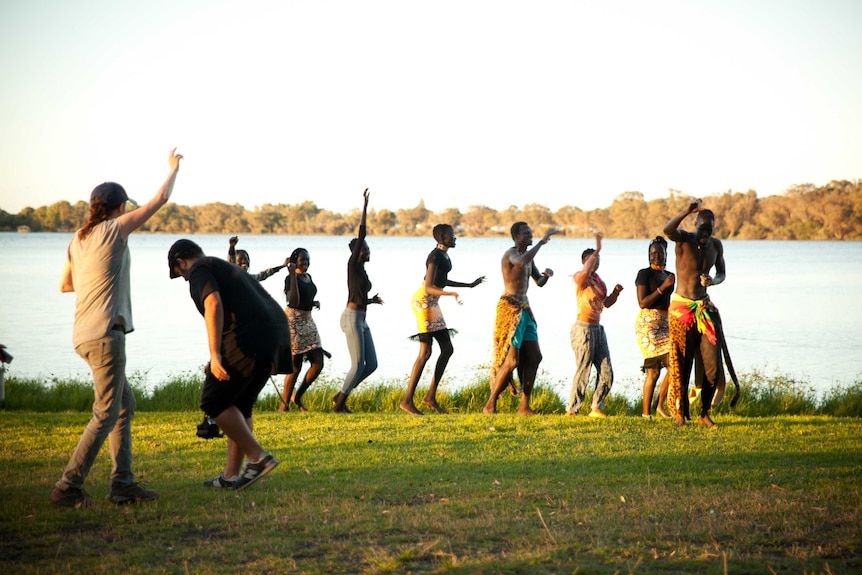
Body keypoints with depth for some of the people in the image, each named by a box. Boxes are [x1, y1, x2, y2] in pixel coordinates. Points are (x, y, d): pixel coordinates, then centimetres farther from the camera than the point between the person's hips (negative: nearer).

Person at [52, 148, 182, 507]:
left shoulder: (78, 239, 13)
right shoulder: (114, 229, -7)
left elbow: (64, 285, 25)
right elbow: (161, 199, 0)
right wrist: (174, 168, 16)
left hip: (84, 336, 9)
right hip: (104, 334, -9)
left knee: (125, 405, 15)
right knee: (106, 414, -6)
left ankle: (122, 484, 15)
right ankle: (68, 487, -7)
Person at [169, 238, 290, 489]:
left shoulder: (199, 269, 5)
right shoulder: (230, 269, 32)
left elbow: (213, 304, -14)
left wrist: (215, 355, -21)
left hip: (249, 339, -9)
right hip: (277, 334, 9)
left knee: (214, 402, 2)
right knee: (239, 406, 16)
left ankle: (257, 457, -3)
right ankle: (231, 475, 16)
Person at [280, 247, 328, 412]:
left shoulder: (308, 277, 14)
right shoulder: (291, 278, -12)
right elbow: (294, 301, -27)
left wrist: (315, 303, 7)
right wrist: (293, 275, -28)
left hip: (308, 321, 8)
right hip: (293, 321, -8)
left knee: (318, 363, 1)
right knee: (295, 366, -5)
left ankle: (297, 397, 16)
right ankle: (284, 404, 7)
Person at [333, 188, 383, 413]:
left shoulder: (362, 270, 18)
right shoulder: (352, 264, -5)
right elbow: (361, 235, -13)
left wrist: (372, 300, 8)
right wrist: (365, 207, -16)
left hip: (361, 319, 9)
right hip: (352, 318, -9)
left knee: (371, 364, 6)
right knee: (358, 365, -9)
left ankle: (341, 395, 15)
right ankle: (340, 403, 2)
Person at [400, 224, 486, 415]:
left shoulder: (444, 255, 12)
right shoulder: (435, 256, -18)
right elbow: (429, 287, -25)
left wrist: (470, 285, 30)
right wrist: (451, 293, -38)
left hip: (433, 303, 10)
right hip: (423, 300, -10)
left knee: (447, 349, 6)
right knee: (426, 352, -10)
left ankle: (430, 396, 11)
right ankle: (407, 400, -6)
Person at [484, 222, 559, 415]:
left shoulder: (527, 255, 17)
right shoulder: (511, 253, -12)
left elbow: (539, 282, 22)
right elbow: (522, 261, -37)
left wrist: (547, 274, 0)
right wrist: (542, 241, -31)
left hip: (524, 309, 9)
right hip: (510, 309, -9)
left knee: (534, 357, 4)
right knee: (512, 360, -12)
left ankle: (524, 406, 9)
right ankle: (490, 405, -2)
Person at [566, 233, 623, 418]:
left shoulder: (598, 279, 16)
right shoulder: (580, 277, -7)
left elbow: (606, 303, 26)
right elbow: (585, 271, -33)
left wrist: (615, 293, 7)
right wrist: (597, 250, -25)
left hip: (598, 329, 8)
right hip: (583, 328, -8)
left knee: (607, 373, 5)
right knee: (583, 371, -8)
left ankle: (597, 409, 15)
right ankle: (572, 410, 0)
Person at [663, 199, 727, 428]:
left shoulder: (716, 245, 5)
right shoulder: (685, 239, -10)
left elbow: (721, 273, 18)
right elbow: (667, 230, -33)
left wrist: (713, 280, -6)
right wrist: (686, 212, -46)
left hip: (704, 308, 4)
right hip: (681, 308, -4)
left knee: (712, 363, -1)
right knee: (681, 363, -1)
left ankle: (705, 412, 11)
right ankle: (680, 413, 8)